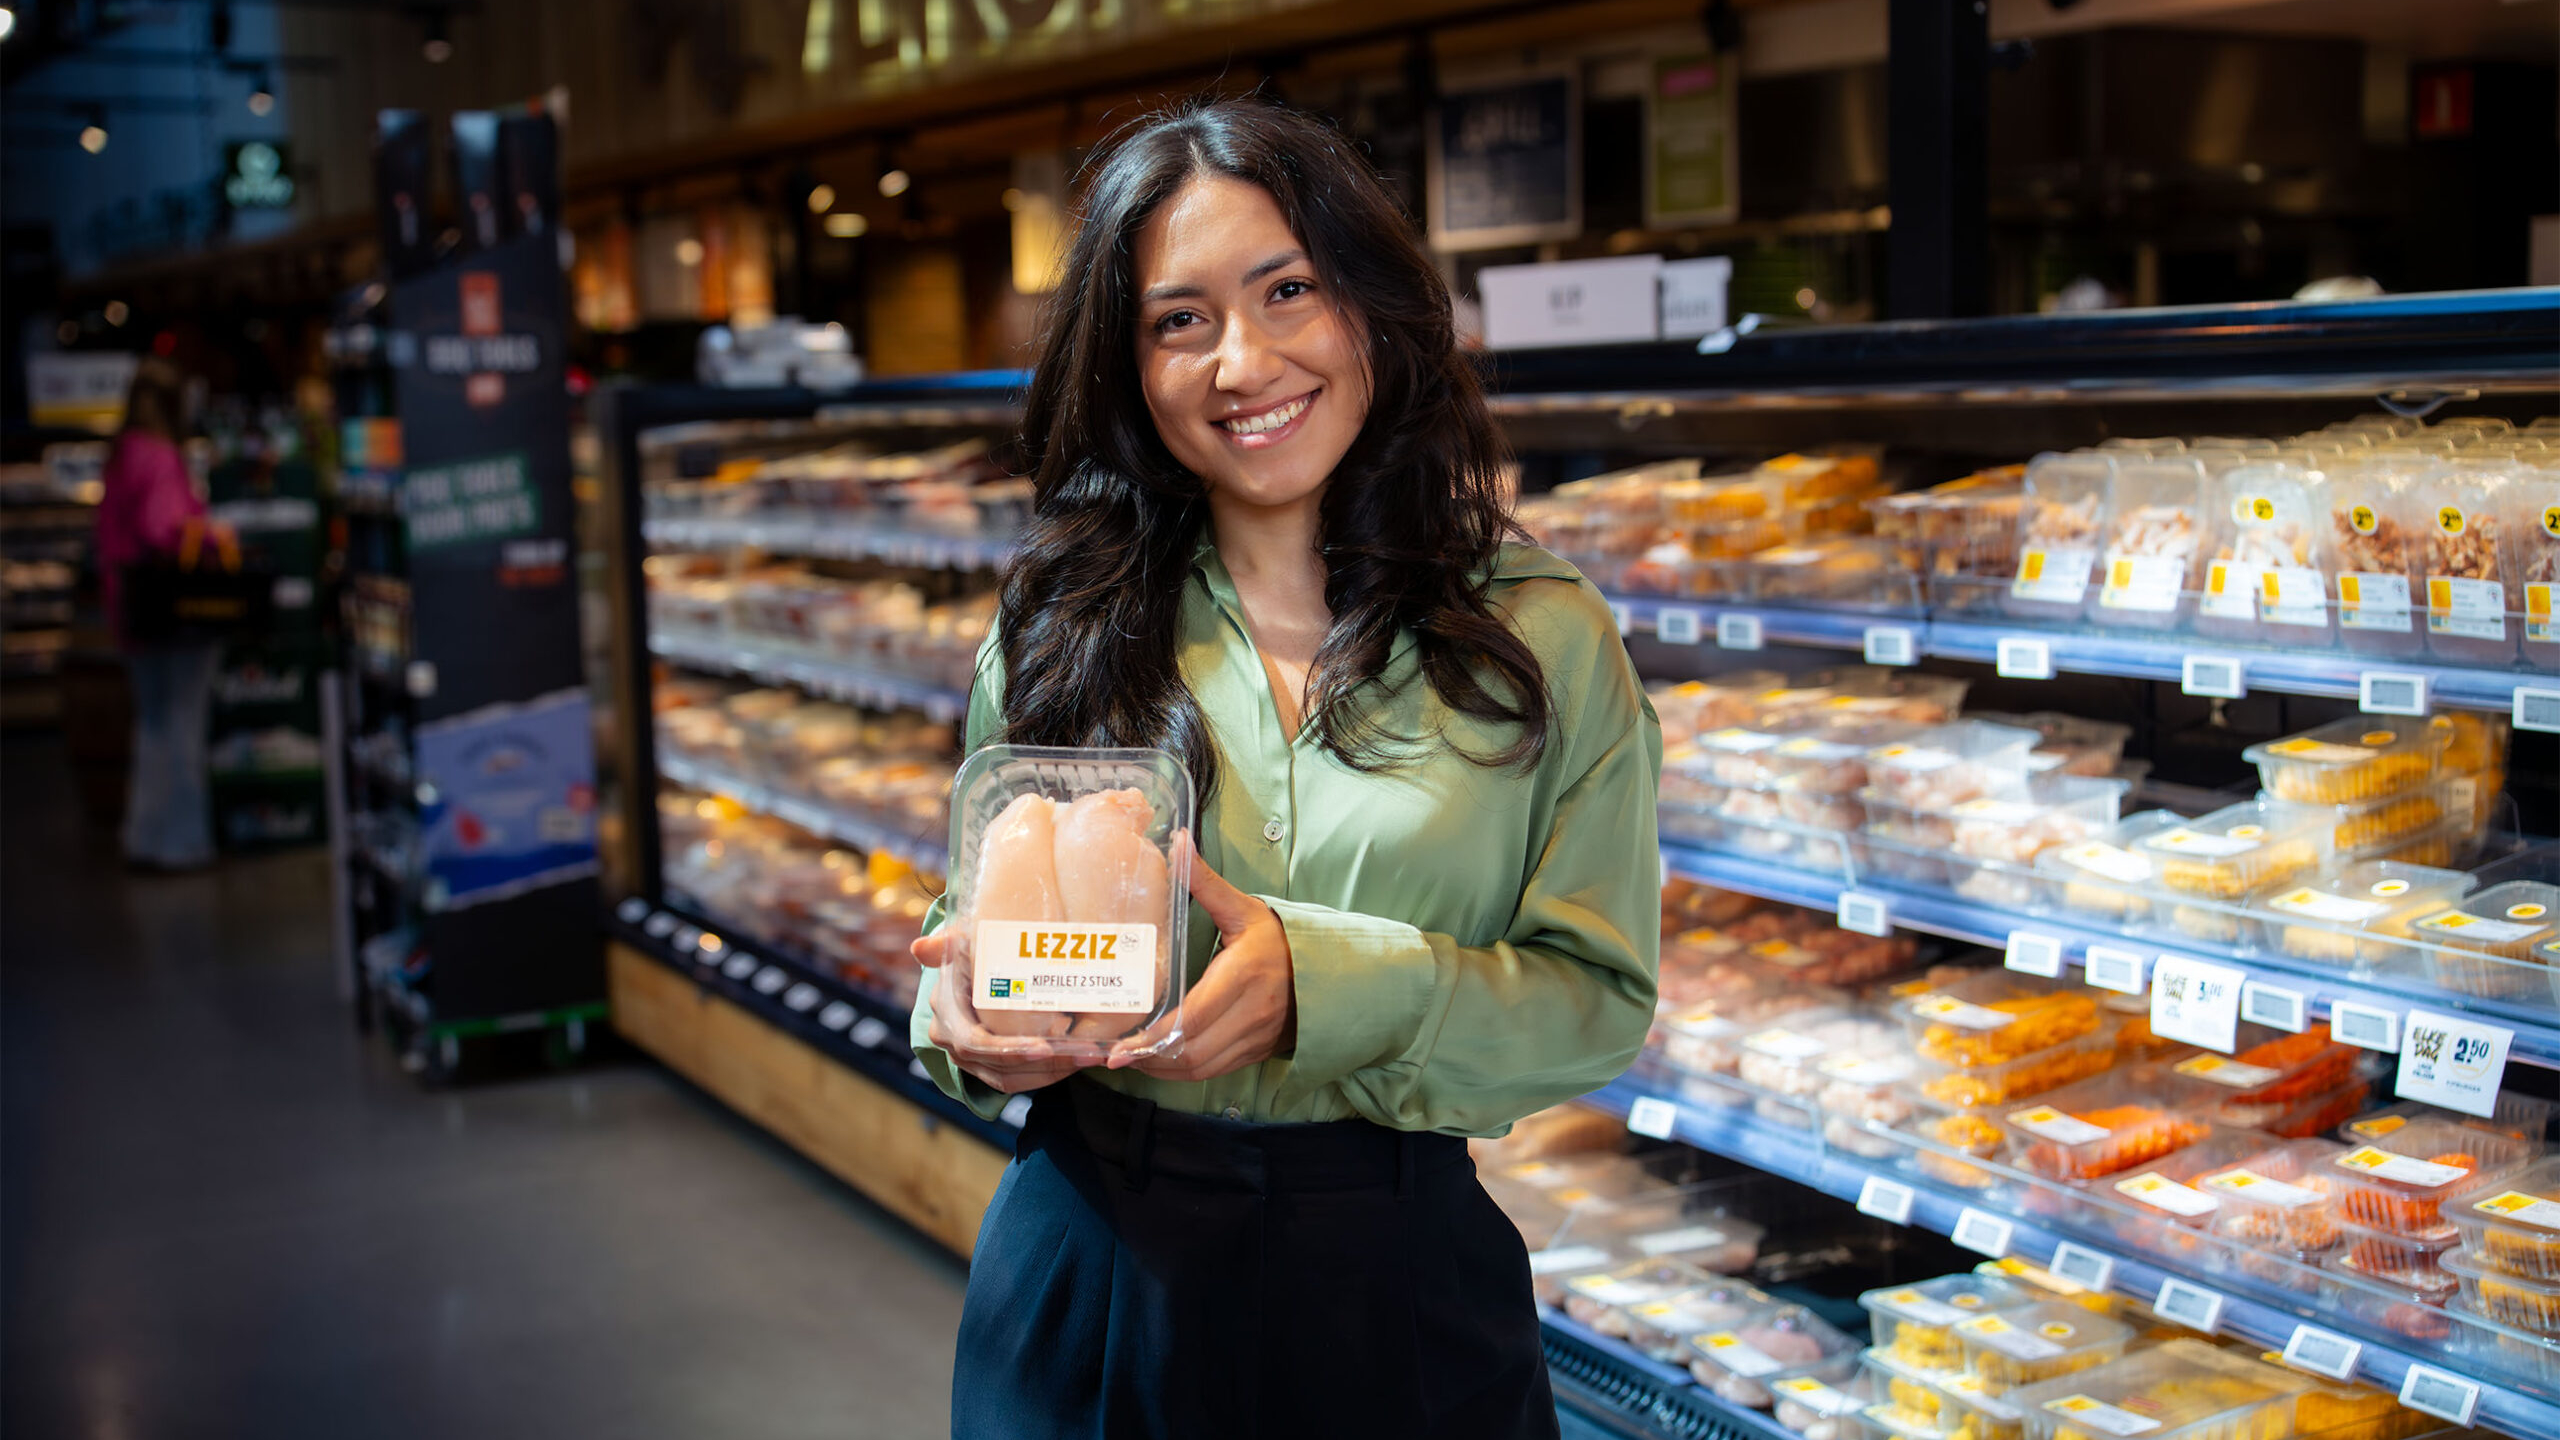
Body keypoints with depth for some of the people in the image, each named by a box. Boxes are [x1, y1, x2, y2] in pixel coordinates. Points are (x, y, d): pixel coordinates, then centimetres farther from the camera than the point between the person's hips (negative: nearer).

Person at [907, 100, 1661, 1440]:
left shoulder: (1541, 637, -5)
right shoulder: (1058, 627, 1)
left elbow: (1600, 993, -7)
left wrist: (1321, 984, -23)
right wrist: (969, 1023, -15)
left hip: (1392, 1283, -1)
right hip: (1087, 1265, 2)